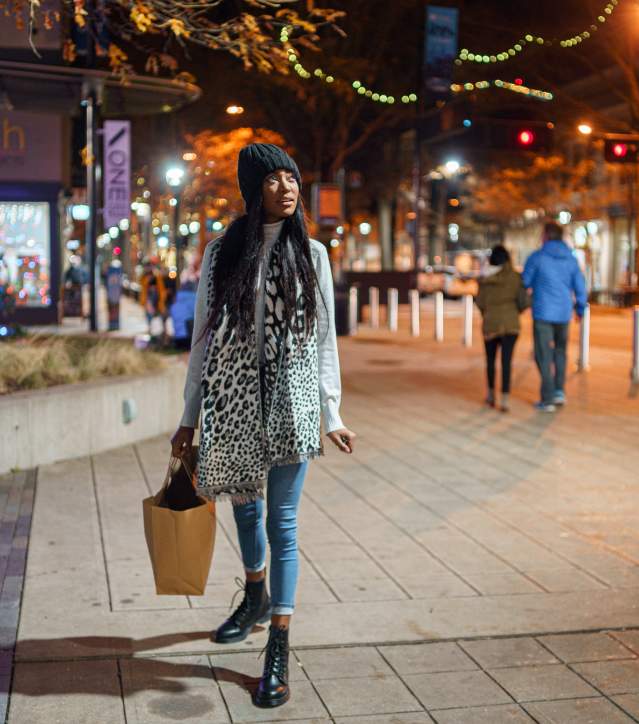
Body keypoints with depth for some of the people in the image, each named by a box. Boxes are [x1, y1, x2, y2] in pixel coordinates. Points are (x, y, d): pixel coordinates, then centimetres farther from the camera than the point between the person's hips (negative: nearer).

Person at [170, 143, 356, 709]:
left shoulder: (311, 253, 2)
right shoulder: (222, 253, 3)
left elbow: (325, 339, 4)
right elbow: (203, 338, 6)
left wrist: (332, 414, 0)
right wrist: (189, 418, 5)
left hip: (289, 396, -2)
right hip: (232, 394, 2)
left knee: (282, 522, -3)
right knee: (244, 504, 19)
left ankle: (279, 649, 3)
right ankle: (256, 598, 45)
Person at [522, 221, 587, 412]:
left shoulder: (537, 257, -7)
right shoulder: (571, 259, 4)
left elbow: (525, 283, -1)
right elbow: (580, 288, 5)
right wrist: (580, 309, 23)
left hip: (543, 313, -4)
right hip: (564, 314, 4)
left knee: (544, 356, 3)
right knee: (560, 351, 23)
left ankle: (547, 399, 1)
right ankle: (559, 390, 13)